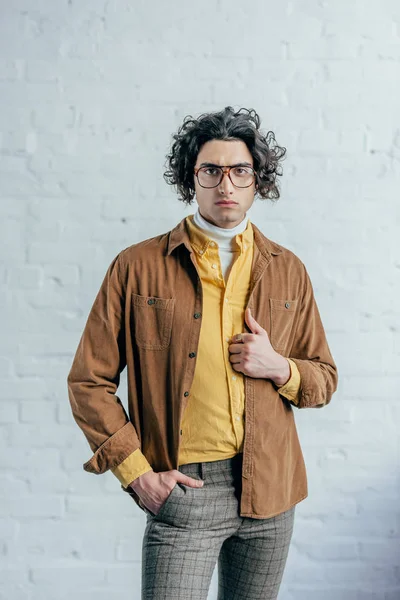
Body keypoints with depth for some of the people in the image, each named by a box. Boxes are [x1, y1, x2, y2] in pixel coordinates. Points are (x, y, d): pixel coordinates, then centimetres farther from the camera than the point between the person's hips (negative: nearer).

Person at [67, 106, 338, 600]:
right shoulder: (137, 266, -4)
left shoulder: (287, 270, 6)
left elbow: (324, 379, 13)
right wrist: (136, 472, -8)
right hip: (181, 487, -3)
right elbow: (89, 381, -2)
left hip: (269, 489, 4)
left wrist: (278, 368, -8)